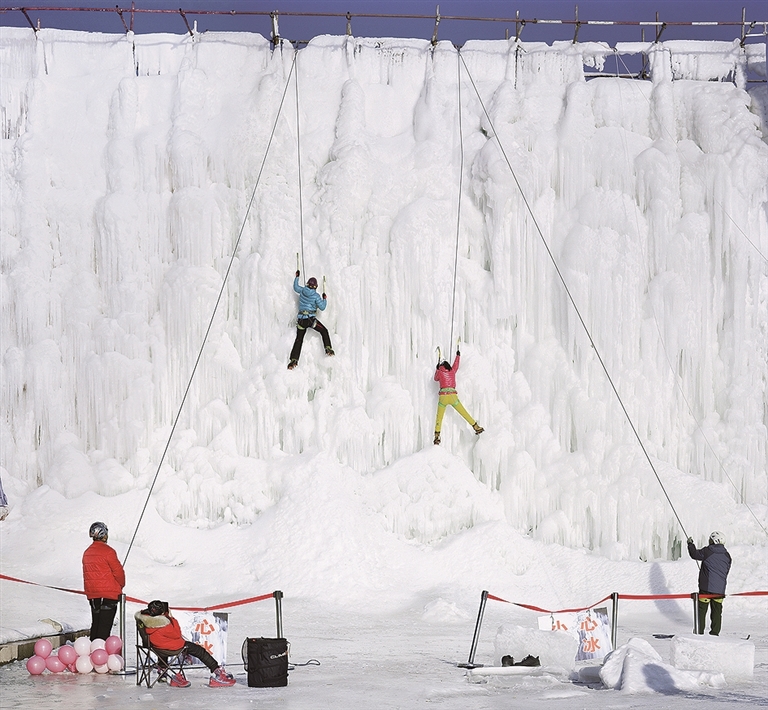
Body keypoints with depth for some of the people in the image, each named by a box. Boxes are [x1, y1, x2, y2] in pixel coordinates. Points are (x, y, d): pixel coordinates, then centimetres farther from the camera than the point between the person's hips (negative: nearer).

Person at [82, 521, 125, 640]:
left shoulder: (87, 552, 9)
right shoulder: (108, 551, -14)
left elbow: (86, 574, 15)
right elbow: (118, 571, -10)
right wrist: (121, 585, 8)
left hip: (92, 595, 7)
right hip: (109, 594, -7)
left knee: (95, 624, 16)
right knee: (105, 626, -6)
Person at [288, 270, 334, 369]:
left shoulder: (302, 291, 5)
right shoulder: (315, 296, -5)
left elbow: (295, 287, 26)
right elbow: (322, 307, -1)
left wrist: (297, 277, 38)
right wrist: (325, 299, 16)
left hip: (301, 319, 3)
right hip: (311, 319, -3)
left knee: (299, 339, 6)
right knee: (324, 331, 15)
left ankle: (294, 359, -4)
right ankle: (328, 349, 1)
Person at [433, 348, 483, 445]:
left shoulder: (440, 372, 9)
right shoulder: (452, 371, 13)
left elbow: (436, 379, 29)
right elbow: (456, 364, 32)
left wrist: (437, 369, 41)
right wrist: (458, 355, 48)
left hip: (443, 396, -2)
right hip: (453, 396, 2)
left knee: (439, 418, 3)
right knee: (464, 413, 7)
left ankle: (437, 436, -7)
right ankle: (476, 427, 7)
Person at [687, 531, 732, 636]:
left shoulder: (707, 551, -8)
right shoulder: (726, 555, 7)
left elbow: (695, 554, 4)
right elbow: (726, 572, 15)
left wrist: (690, 544, 21)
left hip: (706, 588, -4)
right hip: (720, 589, 4)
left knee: (701, 610, 2)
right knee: (717, 611, 11)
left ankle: (699, 632, 0)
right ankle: (715, 632, 11)